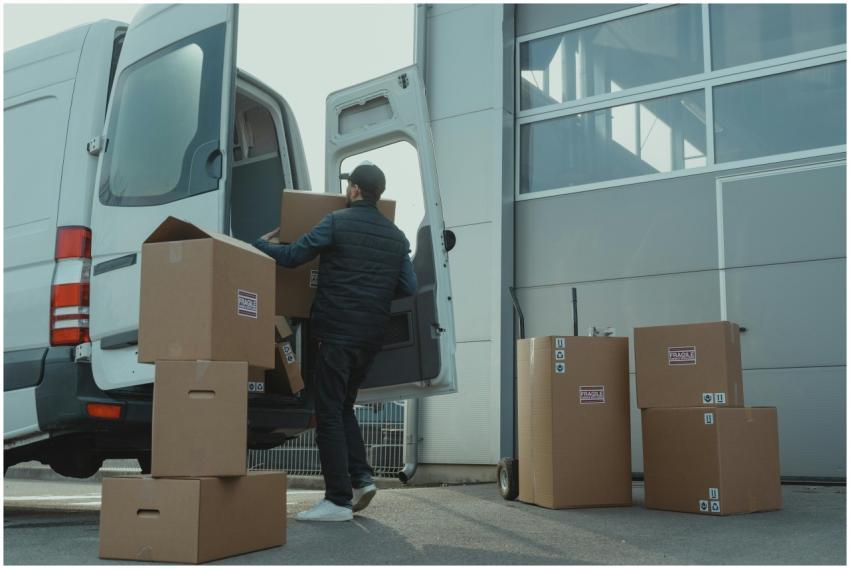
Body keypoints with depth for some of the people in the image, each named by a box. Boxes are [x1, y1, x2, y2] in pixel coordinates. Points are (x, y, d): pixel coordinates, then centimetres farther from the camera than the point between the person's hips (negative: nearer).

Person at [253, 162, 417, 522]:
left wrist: (261, 244, 12)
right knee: (344, 407, 20)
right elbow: (408, 287, 11)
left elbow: (291, 256, -6)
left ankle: (338, 499, -1)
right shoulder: (396, 236, 11)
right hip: (371, 338, 6)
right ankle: (361, 477, 8)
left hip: (337, 333, -6)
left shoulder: (337, 222, -6)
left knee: (329, 414, -1)